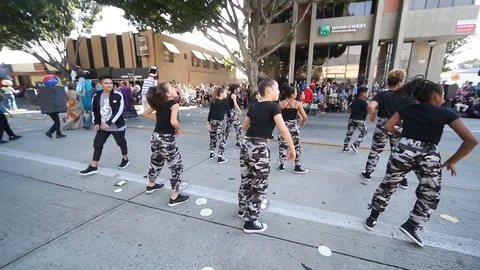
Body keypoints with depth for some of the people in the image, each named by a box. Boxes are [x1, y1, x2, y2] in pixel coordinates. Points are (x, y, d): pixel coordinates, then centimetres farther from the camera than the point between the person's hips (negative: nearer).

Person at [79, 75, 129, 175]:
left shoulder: (118, 95, -12)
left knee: (121, 143, 12)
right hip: (102, 126, 4)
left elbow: (119, 110, -18)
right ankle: (93, 167, 17)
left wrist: (109, 123, -21)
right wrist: (96, 123, 1)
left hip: (117, 126, -4)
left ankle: (125, 159, 36)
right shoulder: (96, 96, 2)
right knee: (97, 145, 6)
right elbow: (94, 110, 12)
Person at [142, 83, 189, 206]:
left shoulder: (158, 102, 6)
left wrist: (159, 119, 12)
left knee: (156, 161, 28)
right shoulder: (174, 103, -16)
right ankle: (174, 197, 12)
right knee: (177, 166, 5)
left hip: (156, 136, 8)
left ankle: (151, 185, 50)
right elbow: (173, 122, -30)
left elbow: (145, 113, 15)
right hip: (166, 139, -8)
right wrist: (178, 129, -10)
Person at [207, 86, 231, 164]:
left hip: (212, 122, 6)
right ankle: (220, 157, 2)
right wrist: (230, 116, 23)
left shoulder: (213, 101, 7)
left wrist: (208, 123, 5)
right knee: (222, 139, 2)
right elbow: (228, 112, 1)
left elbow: (210, 113, 3)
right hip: (219, 123, -6)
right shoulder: (225, 102, -4)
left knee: (213, 138, 21)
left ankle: (212, 154, 35)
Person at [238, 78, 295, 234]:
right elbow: (283, 129, -18)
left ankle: (243, 210, 41)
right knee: (260, 186, 6)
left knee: (246, 181, 21)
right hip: (260, 148, -7)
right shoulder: (273, 106, -7)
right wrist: (292, 148, -11)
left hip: (246, 145, 7)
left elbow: (244, 127, 22)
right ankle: (251, 222, 15)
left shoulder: (253, 106, 13)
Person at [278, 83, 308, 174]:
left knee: (282, 146, 10)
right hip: (294, 126, -1)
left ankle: (282, 166, 18)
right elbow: (305, 117, -8)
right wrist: (303, 122, 12)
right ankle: (297, 167, 18)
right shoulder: (297, 103, -6)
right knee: (296, 147, 11)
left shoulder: (280, 104, -4)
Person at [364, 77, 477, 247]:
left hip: (403, 150, 2)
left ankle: (372, 218, 22)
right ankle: (411, 225, 17)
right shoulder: (446, 113, 5)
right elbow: (470, 140, 0)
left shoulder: (407, 109, 10)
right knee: (430, 196, 21)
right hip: (429, 156, -1)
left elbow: (388, 127, 6)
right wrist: (451, 161, 7)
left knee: (388, 186, 15)